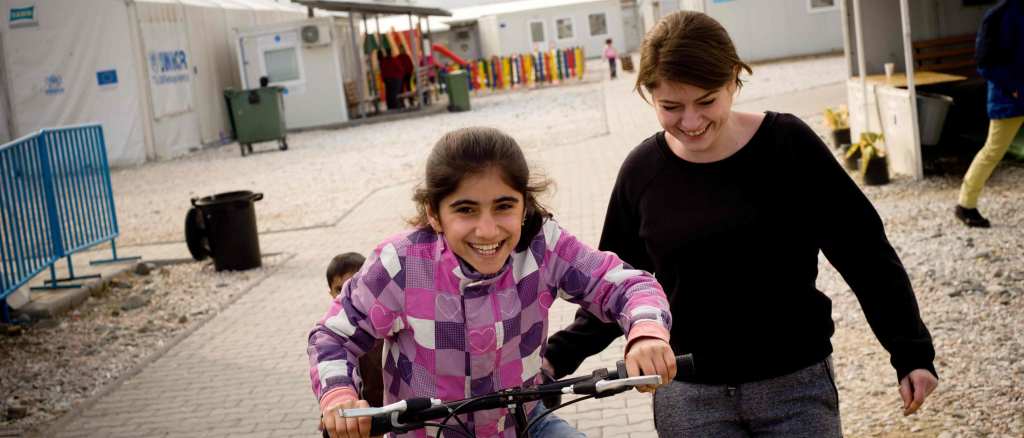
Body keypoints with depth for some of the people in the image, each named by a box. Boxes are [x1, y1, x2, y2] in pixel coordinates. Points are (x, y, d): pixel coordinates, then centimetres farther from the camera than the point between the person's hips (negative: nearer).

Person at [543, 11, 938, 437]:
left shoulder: (787, 144, -9)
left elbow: (864, 252, -5)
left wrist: (911, 352, -6)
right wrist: (559, 355, -3)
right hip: (689, 396, 1)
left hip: (797, 385, -1)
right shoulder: (643, 170, -3)